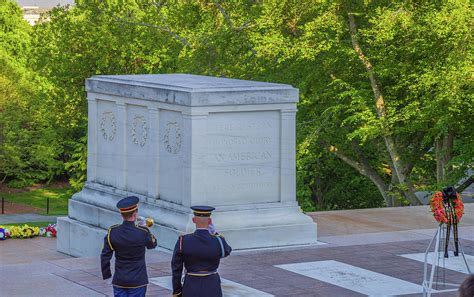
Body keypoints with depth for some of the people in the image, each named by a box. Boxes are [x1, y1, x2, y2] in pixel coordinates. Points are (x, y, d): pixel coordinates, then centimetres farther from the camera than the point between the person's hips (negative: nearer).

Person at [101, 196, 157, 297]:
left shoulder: (112, 232, -8)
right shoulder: (143, 232, -16)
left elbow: (105, 256, -2)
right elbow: (153, 244, 7)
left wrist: (107, 275, 10)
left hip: (119, 281, 3)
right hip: (137, 281, -3)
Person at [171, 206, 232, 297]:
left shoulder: (183, 241, -12)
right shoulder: (218, 242, -13)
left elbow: (176, 269, -5)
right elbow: (227, 251, 12)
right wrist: (214, 231, 14)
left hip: (190, 290, 0)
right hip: (212, 289, 0)